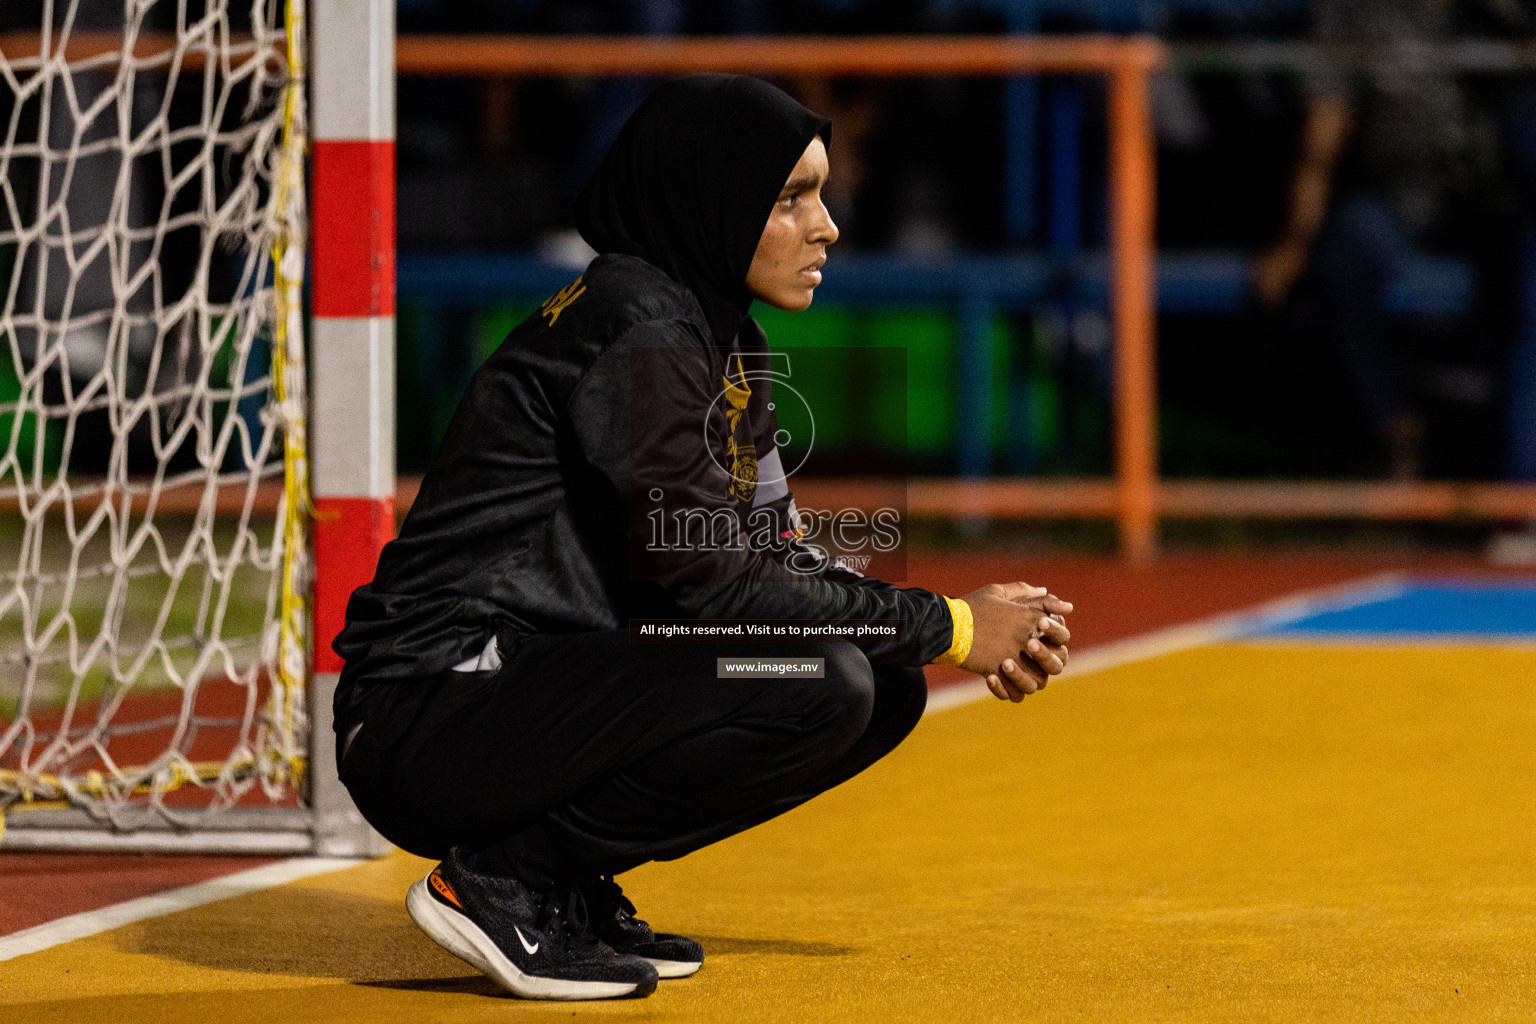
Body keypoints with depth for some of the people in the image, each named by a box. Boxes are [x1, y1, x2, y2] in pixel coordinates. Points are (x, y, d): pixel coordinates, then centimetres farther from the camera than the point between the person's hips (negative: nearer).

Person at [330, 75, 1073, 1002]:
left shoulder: (720, 335, 13)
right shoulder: (636, 326, -16)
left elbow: (776, 556, 14)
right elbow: (708, 581, -21)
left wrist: (978, 630, 0)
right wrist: (947, 628, -13)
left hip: (543, 678, 10)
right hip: (431, 726, -10)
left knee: (885, 689, 6)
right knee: (820, 684, -24)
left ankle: (568, 884, 7)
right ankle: (504, 880, -11)